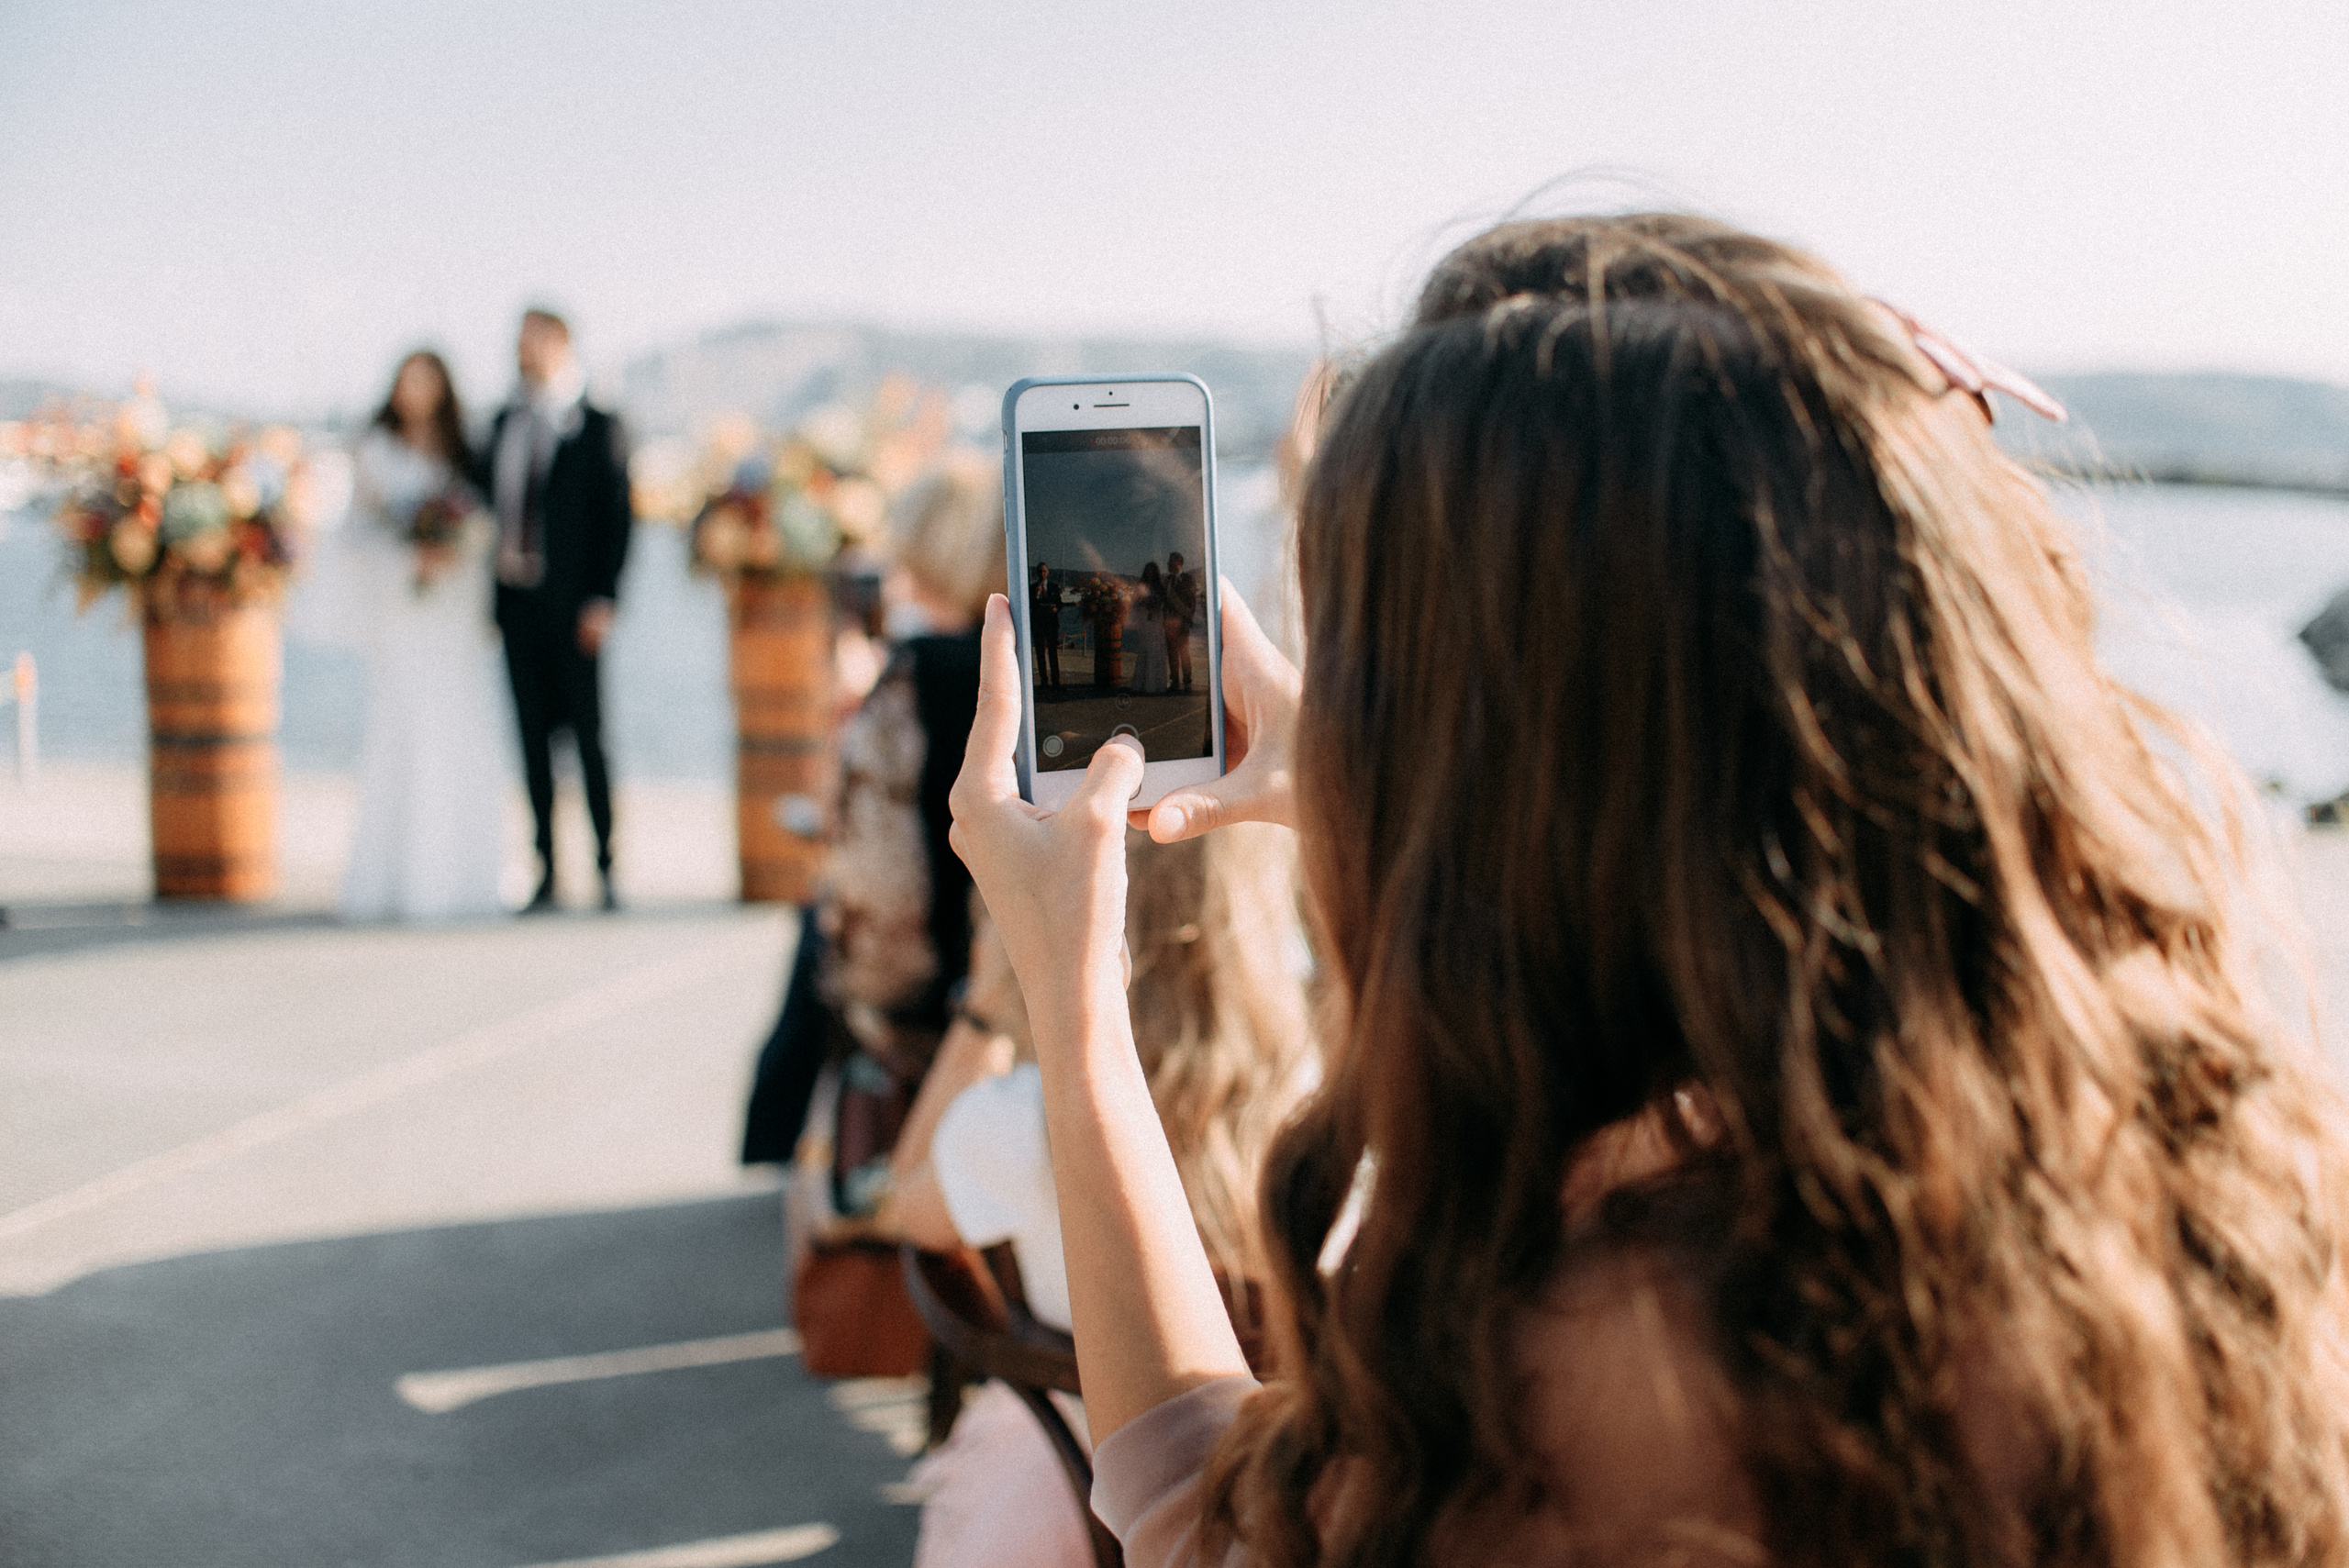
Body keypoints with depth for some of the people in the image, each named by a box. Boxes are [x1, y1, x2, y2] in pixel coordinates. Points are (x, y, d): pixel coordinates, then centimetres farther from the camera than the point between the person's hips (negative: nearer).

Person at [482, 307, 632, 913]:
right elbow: (487, 497, 16)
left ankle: (605, 868, 6)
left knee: (588, 734, -1)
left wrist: (602, 601, -12)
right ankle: (546, 872, 11)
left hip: (571, 604, -5)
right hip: (515, 599, 5)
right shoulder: (505, 423, 14)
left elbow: (617, 516, -5)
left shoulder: (597, 426, -2)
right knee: (533, 737, 6)